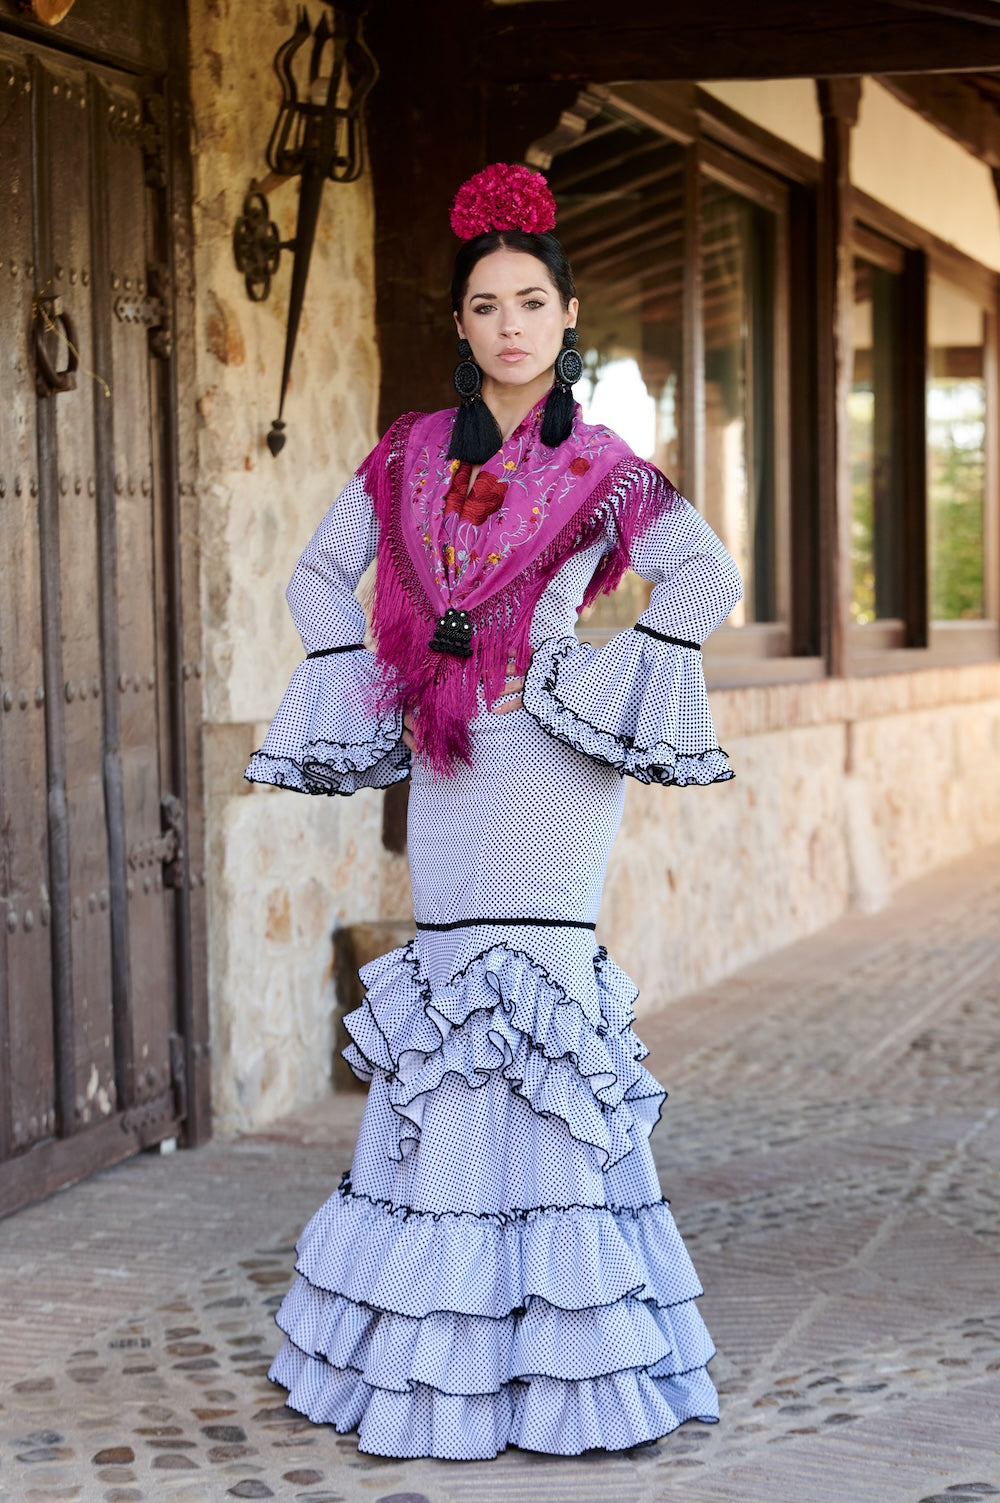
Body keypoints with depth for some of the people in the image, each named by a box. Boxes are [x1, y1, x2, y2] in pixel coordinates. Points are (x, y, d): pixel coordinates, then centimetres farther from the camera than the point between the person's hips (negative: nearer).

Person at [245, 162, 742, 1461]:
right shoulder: (412, 453, 12)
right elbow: (320, 576, 17)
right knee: (447, 997, 5)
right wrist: (375, 697, 7)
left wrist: (609, 690, -12)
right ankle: (441, 1357, 13)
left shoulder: (600, 468, 0)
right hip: (446, 763, 4)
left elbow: (706, 582, -10)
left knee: (536, 1000, -8)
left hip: (547, 758, -4)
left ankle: (554, 1362, -1)